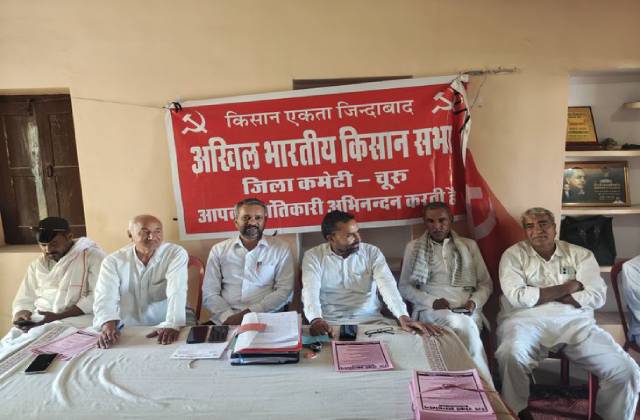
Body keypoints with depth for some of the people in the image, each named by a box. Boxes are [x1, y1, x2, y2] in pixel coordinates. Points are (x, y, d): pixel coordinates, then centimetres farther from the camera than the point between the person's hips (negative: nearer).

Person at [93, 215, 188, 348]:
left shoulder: (176, 254, -6)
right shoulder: (113, 261, 0)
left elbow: (177, 292, -18)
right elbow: (105, 296, -12)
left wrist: (172, 325, -33)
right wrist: (108, 326, -31)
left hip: (166, 328, -2)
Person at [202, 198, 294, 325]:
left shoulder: (280, 249, 5)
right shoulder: (219, 250, 10)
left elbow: (284, 290, -2)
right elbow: (209, 294, 6)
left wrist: (251, 312, -13)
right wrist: (229, 317, -11)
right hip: (227, 321, 1)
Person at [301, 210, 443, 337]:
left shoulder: (372, 252, 0)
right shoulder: (313, 256, -2)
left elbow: (387, 284, -12)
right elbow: (311, 290, -15)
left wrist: (403, 316, -29)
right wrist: (316, 320, -35)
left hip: (370, 319, 1)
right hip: (330, 322, -1)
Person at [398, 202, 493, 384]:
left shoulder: (469, 245, 15)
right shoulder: (414, 247, 10)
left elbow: (486, 283, 16)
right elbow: (404, 287, 8)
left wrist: (475, 302, -6)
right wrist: (432, 301, -9)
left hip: (467, 311, 2)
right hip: (431, 310, -1)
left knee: (465, 325, -35)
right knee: (463, 325, -34)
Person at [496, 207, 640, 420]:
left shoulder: (580, 254, 12)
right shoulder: (513, 255, 5)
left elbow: (597, 296, -1)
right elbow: (517, 296, -10)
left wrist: (540, 294, -6)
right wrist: (569, 286, -4)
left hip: (575, 322, 3)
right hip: (527, 320, -3)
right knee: (511, 355, -33)